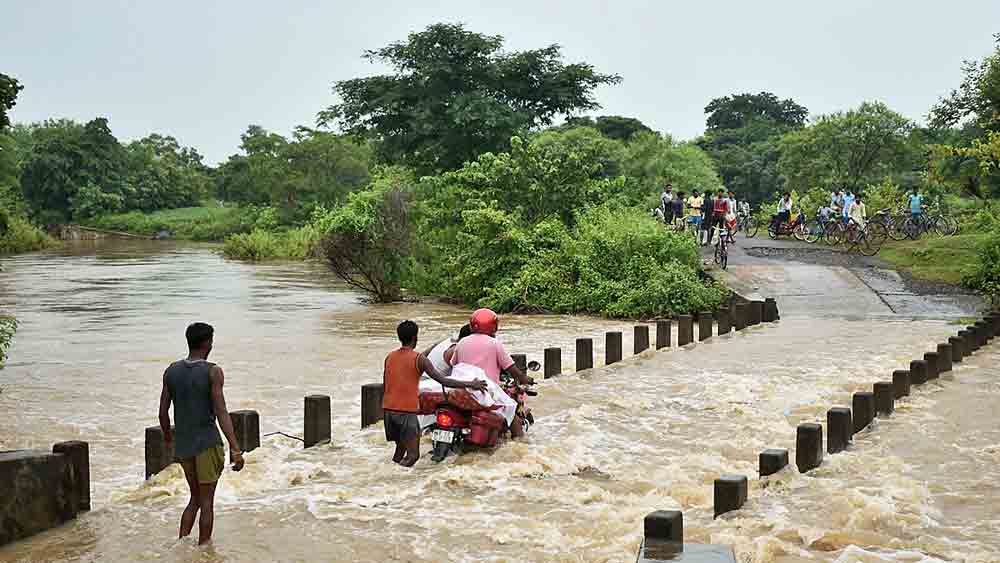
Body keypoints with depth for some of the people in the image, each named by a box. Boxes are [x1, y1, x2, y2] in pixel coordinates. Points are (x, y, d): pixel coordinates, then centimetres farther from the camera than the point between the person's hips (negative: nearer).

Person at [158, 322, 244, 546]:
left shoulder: (171, 371, 3)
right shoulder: (213, 372, -12)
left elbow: (163, 412, 7)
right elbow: (221, 413, -18)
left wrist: (167, 434, 27)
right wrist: (235, 449, -20)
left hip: (183, 444, 5)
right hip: (208, 443, -5)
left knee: (195, 498, 20)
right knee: (206, 501, 6)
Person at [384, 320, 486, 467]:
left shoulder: (389, 357, 8)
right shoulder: (419, 359, -9)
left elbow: (384, 386, 13)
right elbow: (443, 381, -13)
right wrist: (470, 384, -7)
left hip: (388, 409, 6)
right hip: (407, 411, -6)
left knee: (400, 447, 18)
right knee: (412, 454, -1)